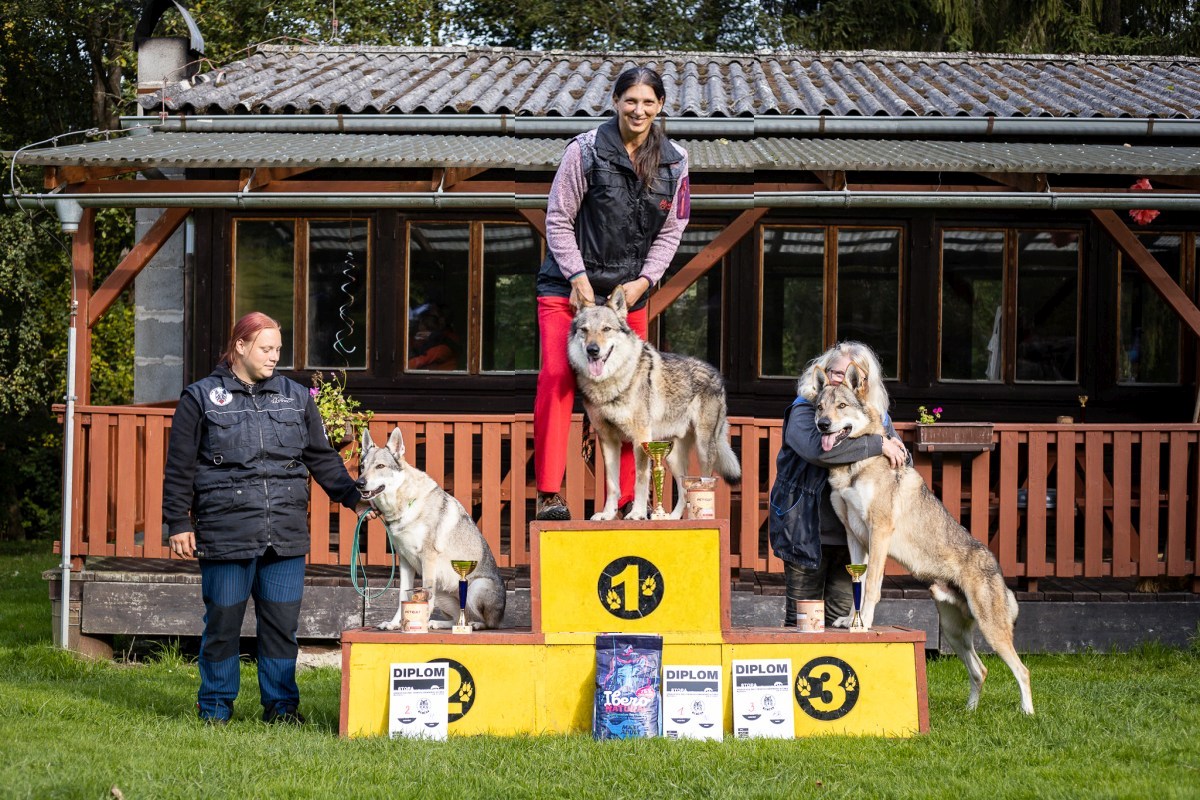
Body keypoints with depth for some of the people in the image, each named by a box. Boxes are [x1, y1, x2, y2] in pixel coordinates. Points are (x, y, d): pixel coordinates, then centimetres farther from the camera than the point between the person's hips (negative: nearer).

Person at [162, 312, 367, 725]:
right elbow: (179, 469, 4)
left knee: (282, 623, 4)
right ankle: (215, 706, 16)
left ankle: (281, 704, 14)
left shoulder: (296, 397, 14)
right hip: (225, 533, -3)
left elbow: (322, 458, 18)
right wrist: (178, 523, 0)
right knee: (223, 622, 3)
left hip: (286, 535, 3)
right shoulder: (201, 398, 4)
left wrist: (352, 496, 6)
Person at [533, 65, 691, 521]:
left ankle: (629, 499, 11)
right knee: (557, 378, -18)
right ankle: (549, 494, -20)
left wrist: (645, 280, -5)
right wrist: (578, 276, -13)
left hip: (629, 291, 4)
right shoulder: (585, 151, -9)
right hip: (568, 286, -4)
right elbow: (558, 219, -5)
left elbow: (670, 231, 8)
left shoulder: (674, 162, 2)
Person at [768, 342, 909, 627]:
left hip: (852, 536, 4)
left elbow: (903, 460, 19)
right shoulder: (804, 409, -6)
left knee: (841, 614, 5)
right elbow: (817, 448, -27)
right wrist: (877, 445, -24)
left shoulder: (876, 416, 11)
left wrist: (894, 447, -7)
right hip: (808, 533, -4)